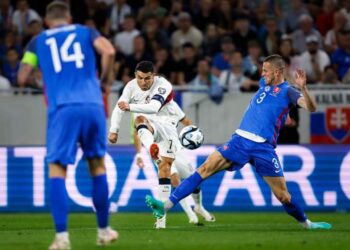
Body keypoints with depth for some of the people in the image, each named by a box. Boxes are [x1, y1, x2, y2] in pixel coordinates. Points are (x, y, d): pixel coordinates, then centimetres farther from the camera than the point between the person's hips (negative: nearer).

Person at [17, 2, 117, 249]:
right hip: (92, 106, 1)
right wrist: (103, 81, 12)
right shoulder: (85, 32, 17)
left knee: (57, 170, 1)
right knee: (98, 166, 17)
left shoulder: (38, 41, 17)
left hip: (62, 109, -1)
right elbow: (109, 51, -3)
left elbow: (22, 79, 12)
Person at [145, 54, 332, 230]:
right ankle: (166, 206, -15)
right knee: (205, 169, -10)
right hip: (240, 140, 5)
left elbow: (311, 108, -18)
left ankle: (306, 223, 24)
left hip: (263, 148, -5)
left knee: (282, 195, -3)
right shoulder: (264, 83, 17)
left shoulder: (287, 91, -1)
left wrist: (303, 88, -32)